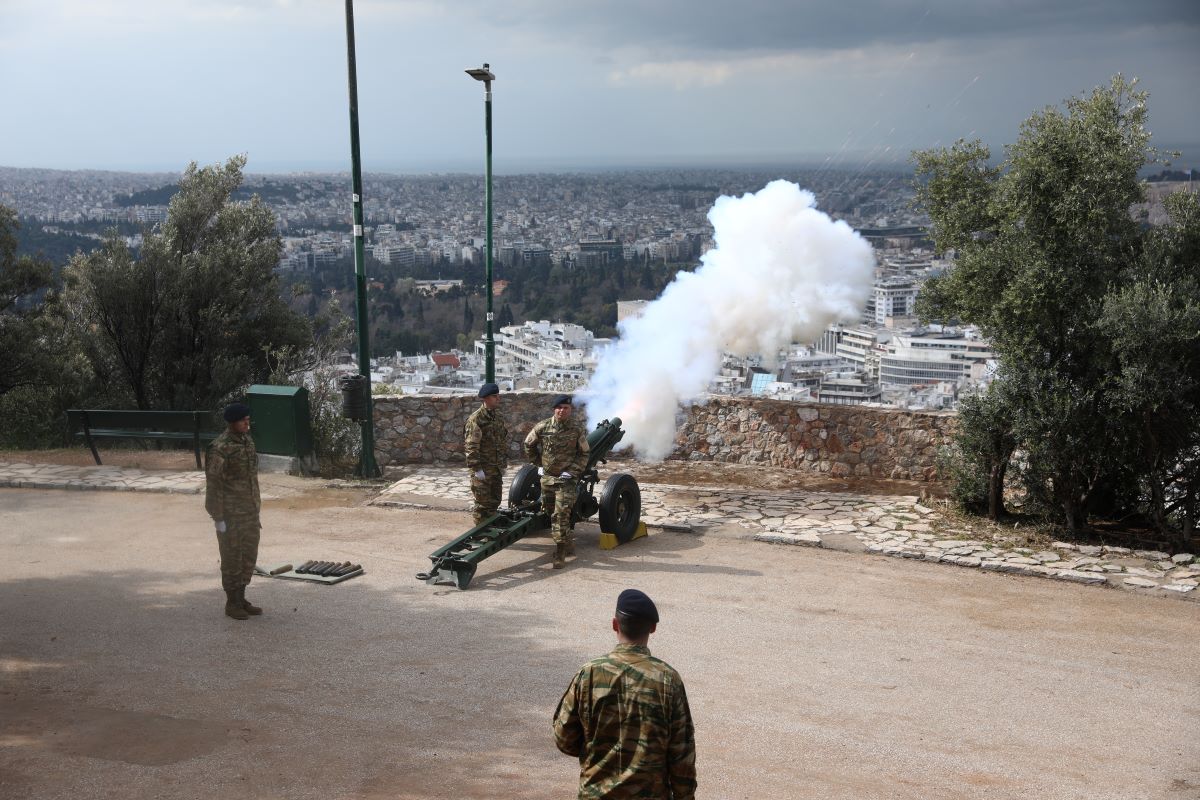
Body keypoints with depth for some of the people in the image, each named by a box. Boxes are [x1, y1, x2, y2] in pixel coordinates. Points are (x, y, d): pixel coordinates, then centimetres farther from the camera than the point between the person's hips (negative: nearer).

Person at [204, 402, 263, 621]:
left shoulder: (247, 442, 8)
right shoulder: (219, 448, -18)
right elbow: (213, 484, -16)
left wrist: (256, 510, 18)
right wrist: (218, 519, -16)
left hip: (249, 511, 8)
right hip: (230, 513, -8)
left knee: (249, 556, 12)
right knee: (232, 558, 1)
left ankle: (241, 599, 23)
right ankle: (231, 603, 14)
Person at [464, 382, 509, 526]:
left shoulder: (498, 417, 10)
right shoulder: (476, 419, -15)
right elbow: (471, 447, -18)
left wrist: (503, 464, 16)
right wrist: (476, 469, -20)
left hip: (496, 469, 8)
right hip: (483, 469, -8)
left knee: (494, 502, 15)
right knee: (483, 503, -1)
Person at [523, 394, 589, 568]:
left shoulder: (578, 430, -8)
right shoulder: (542, 427, -4)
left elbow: (584, 454, 2)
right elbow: (528, 445, 12)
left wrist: (571, 471, -8)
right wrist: (538, 464, 11)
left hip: (566, 478, -4)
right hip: (547, 477, 4)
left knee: (561, 514, -13)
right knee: (550, 512, 13)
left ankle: (560, 553, -9)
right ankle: (568, 543, 32)